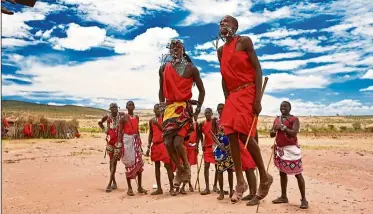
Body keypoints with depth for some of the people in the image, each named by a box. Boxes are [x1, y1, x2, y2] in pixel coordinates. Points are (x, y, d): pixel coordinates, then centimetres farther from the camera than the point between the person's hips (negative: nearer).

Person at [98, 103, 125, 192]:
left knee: (114, 162, -8)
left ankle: (109, 184, -7)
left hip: (118, 141, -3)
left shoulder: (122, 115, -6)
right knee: (111, 162, 10)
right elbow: (100, 122, 20)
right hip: (110, 141, 3)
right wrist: (104, 129, 6)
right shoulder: (107, 117, 1)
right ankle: (114, 182, 22)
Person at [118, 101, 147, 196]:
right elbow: (120, 132, -6)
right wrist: (119, 144, -14)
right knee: (129, 163, -2)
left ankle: (139, 187, 14)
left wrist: (140, 142, 15)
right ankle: (129, 188, 8)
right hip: (127, 140, -5)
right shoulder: (123, 118, -4)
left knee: (139, 163, 4)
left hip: (136, 140, 5)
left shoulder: (136, 117, 12)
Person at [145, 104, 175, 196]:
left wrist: (157, 124, -19)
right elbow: (150, 134, 16)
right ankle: (159, 188, 14)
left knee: (168, 166, -5)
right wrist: (148, 147, 11)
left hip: (163, 144, -5)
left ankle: (171, 188, 0)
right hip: (155, 145, 5)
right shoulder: (151, 121, 13)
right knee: (157, 166, 8)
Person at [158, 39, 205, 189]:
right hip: (169, 108, 4)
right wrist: (161, 106, 13)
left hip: (184, 108, -4)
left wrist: (198, 110, 0)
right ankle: (179, 169, 22)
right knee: (168, 143, -2)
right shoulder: (164, 69, 9)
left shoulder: (191, 69, 0)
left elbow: (201, 90, 5)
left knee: (177, 143, -15)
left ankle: (186, 166, 15)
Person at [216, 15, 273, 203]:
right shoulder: (221, 51, 18)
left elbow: (257, 69, -8)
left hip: (248, 93, -6)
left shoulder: (244, 41, -1)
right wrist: (227, 100, 11)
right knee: (231, 135, -3)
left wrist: (258, 98, -17)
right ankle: (240, 182, 6)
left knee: (244, 134, -15)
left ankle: (264, 177, 5)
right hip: (232, 96, 7)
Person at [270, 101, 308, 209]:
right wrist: (274, 129, -9)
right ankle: (283, 197, 22)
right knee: (282, 172, 12)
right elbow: (271, 134, 12)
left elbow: (294, 133, -18)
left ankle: (303, 199, 3)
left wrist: (283, 127, -22)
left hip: (291, 149, -6)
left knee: (297, 174, -4)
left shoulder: (294, 119, -5)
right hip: (280, 149, 7)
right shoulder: (277, 119, 12)